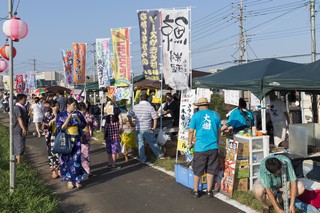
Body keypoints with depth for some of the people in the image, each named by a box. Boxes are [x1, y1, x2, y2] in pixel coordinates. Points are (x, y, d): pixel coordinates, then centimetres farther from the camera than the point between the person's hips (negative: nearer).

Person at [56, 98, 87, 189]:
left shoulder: (78, 114, 4)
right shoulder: (61, 115, -4)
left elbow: (83, 125, 8)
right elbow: (60, 128, -9)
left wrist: (78, 119, -10)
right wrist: (68, 119, -19)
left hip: (76, 140, 2)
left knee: (76, 159, 0)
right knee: (67, 160, 2)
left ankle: (77, 179, 7)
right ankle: (69, 180, 12)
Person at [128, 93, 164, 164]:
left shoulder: (135, 107, 2)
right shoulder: (150, 107, -5)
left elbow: (129, 116, 0)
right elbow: (155, 118, -9)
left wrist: (131, 124, 12)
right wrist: (154, 127, 1)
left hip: (138, 129, 2)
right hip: (147, 129, -2)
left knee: (140, 144, 9)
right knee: (153, 143, 10)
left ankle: (143, 160, 13)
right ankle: (160, 155, 20)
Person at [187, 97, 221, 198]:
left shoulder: (196, 115, -3)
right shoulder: (215, 115, 5)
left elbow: (191, 131, -3)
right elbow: (219, 131, 15)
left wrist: (190, 143, 11)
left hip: (200, 147, -2)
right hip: (213, 147, 2)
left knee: (197, 171, 10)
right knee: (210, 170, 13)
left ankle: (195, 191, 19)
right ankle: (209, 191, 20)